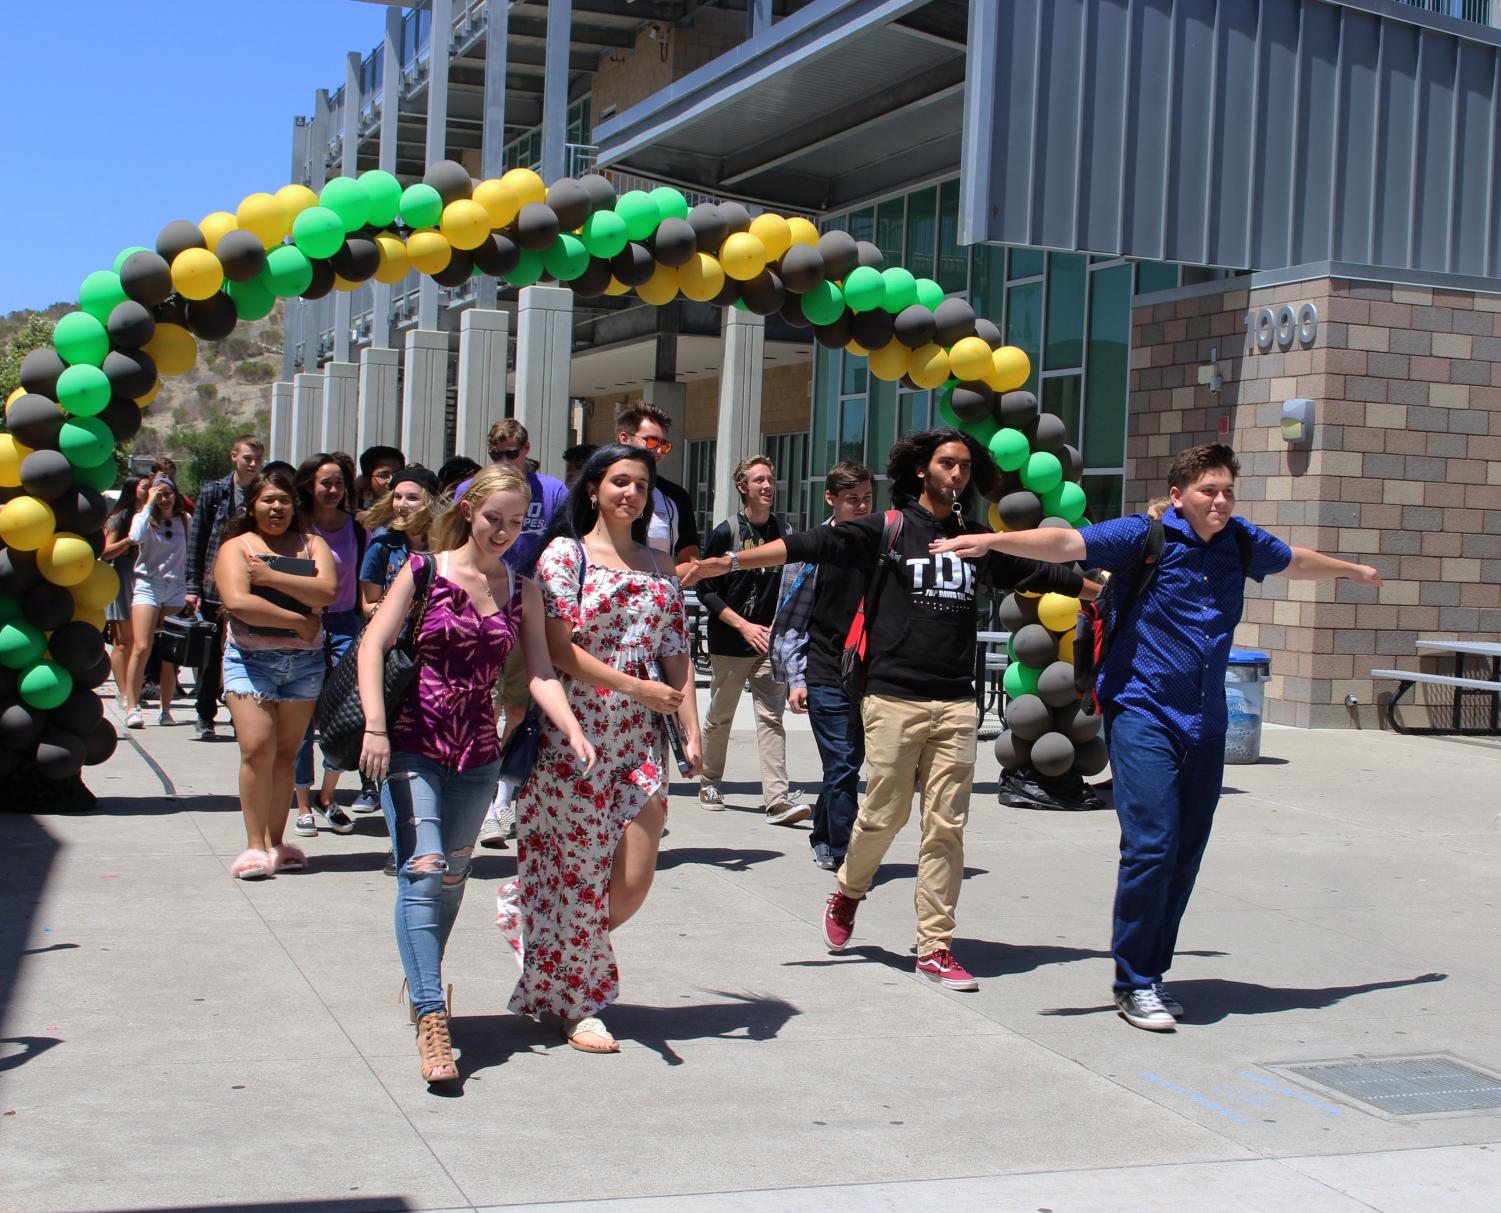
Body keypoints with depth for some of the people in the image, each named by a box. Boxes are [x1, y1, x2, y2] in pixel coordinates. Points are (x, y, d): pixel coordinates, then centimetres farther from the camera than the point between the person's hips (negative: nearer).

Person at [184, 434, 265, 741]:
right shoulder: (213, 492, 3)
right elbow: (197, 541, 4)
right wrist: (193, 586, -2)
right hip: (216, 588, 0)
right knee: (212, 656, 8)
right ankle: (204, 715, 20)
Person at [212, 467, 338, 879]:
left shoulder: (311, 544, 13)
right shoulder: (236, 547, 6)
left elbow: (327, 591, -5)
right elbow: (237, 602, -11)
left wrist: (272, 577, -11)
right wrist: (300, 622, -10)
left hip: (305, 661, 2)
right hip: (250, 659, -2)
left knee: (286, 751, 4)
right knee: (257, 748, -11)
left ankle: (275, 842, 11)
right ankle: (254, 845, -3)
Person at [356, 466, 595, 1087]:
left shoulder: (523, 592, 8)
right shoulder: (424, 571, -2)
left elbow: (541, 671, 1)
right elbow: (373, 645, -7)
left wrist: (571, 729, -16)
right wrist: (375, 726, -18)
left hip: (477, 753, 4)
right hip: (412, 744, -4)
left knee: (452, 878, 11)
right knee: (423, 871, -14)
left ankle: (421, 982, 32)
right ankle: (430, 1016, -18)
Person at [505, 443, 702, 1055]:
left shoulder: (659, 566, 15)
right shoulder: (565, 553, -1)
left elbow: (676, 657, 12)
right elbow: (561, 650, -10)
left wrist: (690, 729, 1)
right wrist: (636, 687, -15)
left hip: (639, 740, 5)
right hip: (573, 735, -4)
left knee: (633, 881, -2)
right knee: (579, 870, 0)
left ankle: (562, 952, 28)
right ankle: (578, 1004, 15)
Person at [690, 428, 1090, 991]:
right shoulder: (889, 528, 2)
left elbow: (1039, 573, 27)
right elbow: (812, 544, -6)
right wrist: (730, 561, -14)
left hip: (956, 704, 4)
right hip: (894, 698, -3)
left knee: (946, 825, 2)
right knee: (884, 813, 1)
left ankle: (934, 946, 9)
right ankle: (848, 891, 31)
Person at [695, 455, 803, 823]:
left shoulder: (782, 531, 6)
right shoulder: (725, 533, -4)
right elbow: (706, 590, -4)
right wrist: (744, 626, -12)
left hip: (770, 641, 2)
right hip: (729, 643, -2)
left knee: (771, 717, -7)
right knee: (720, 717, 9)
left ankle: (777, 800, -14)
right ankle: (709, 782, 30)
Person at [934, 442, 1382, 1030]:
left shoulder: (1242, 543, 11)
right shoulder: (1147, 535, -6)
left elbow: (1296, 562, 33)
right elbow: (1067, 543, -19)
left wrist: (1354, 570, 50)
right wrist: (991, 540, -34)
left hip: (1204, 724, 6)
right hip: (1142, 715, -6)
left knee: (1186, 854, 5)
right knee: (1150, 845, -13)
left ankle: (1151, 973, 18)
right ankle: (1133, 984, 0)